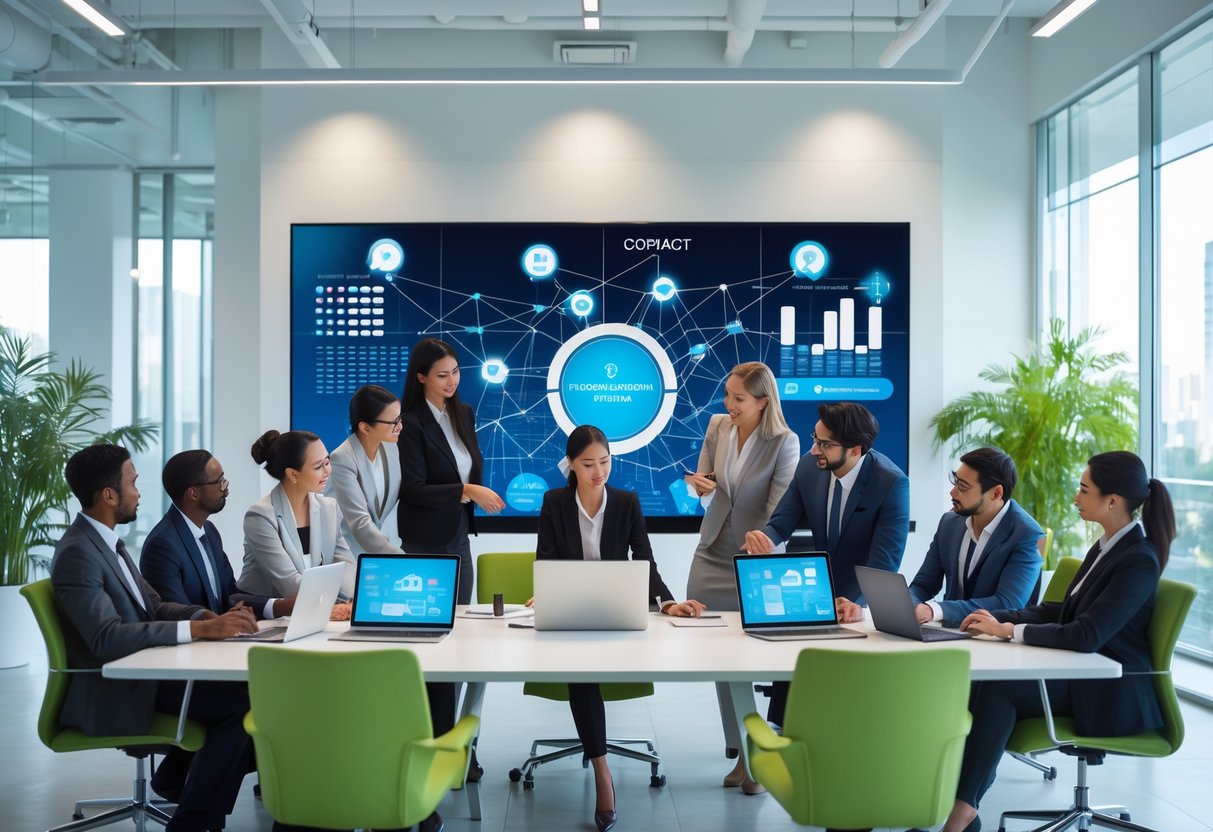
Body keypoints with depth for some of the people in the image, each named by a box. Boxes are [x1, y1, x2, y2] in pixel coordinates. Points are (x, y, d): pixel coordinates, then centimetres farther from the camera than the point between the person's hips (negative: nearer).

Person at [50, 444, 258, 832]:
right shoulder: (77, 554, -20)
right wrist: (201, 629, -31)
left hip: (137, 669, 9)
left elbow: (154, 606, 13)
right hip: (111, 689, -9)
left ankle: (183, 777, 11)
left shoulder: (107, 540, 11)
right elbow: (106, 637, -30)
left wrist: (211, 616, -6)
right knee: (239, 705, -20)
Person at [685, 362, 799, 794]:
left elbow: (780, 509, -15)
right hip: (712, 555, 5)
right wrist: (704, 488, -14)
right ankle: (739, 748, 21)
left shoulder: (785, 442, -14)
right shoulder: (717, 426, -1)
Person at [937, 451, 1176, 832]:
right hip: (1086, 677, 8)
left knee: (997, 686, -25)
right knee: (989, 681, -17)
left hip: (1114, 694, -8)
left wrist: (1009, 630, -20)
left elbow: (1087, 635, -28)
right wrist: (1001, 617, 2)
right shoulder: (1106, 546, 10)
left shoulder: (1139, 561, -19)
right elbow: (1064, 610, 16)